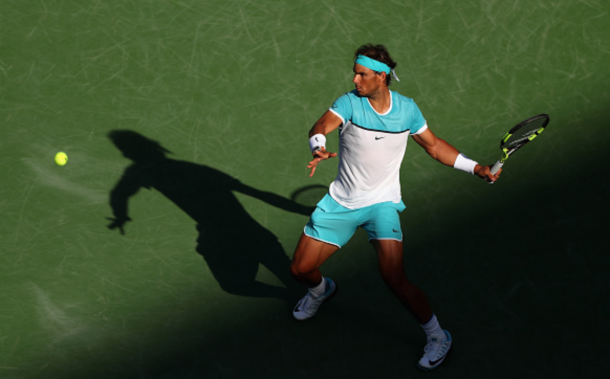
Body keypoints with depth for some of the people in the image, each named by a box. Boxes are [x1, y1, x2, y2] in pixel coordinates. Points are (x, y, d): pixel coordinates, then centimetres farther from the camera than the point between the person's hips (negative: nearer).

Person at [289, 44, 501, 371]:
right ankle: (321, 289, 42)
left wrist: (475, 168, 5)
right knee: (300, 269, 3)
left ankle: (437, 336, 1)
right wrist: (319, 148, -54)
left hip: (382, 203, -1)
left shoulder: (407, 108, -4)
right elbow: (320, 126, -30)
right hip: (341, 203, 1)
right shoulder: (349, 102, -12)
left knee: (394, 278, -20)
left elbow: (434, 145, 10)